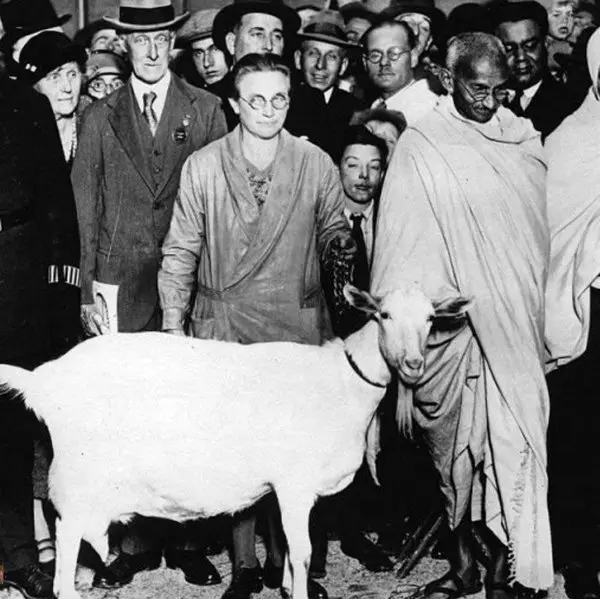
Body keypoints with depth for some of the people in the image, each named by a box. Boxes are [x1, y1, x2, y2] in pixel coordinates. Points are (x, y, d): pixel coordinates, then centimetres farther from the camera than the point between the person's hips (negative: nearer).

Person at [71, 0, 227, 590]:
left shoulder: (206, 109, 7)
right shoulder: (100, 116, 10)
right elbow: (86, 209, 8)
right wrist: (87, 292, 2)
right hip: (121, 282, 1)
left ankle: (187, 538, 12)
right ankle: (138, 540, 11)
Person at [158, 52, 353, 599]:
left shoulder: (318, 165, 3)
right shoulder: (202, 167, 3)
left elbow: (332, 234, 14)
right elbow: (181, 250, 6)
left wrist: (339, 242, -8)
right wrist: (174, 323, 2)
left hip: (297, 327, 0)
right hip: (222, 327, 0)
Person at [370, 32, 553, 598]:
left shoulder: (524, 141, 7)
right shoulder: (420, 147, -2)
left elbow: (542, 228, 10)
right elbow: (404, 243, -2)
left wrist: (539, 308, 6)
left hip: (513, 322, 1)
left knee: (511, 444, -3)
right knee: (451, 445, 8)